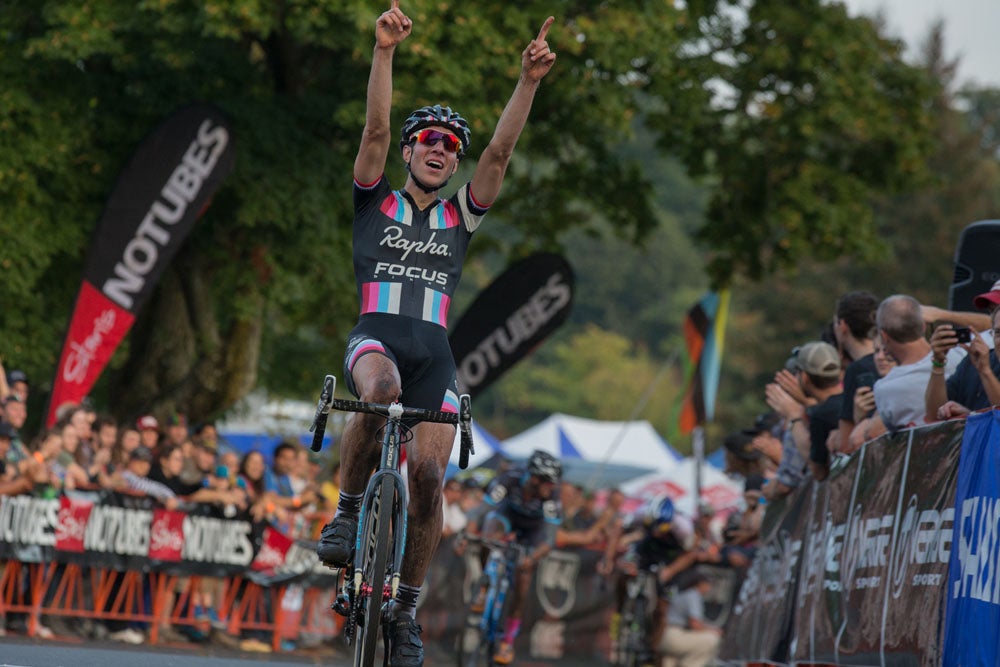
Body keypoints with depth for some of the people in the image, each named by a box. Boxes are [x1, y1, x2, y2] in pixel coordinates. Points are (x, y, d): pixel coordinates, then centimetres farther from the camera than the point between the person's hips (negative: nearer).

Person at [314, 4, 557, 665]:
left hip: (435, 349, 3)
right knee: (380, 390, -39)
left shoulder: (460, 216, 20)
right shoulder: (377, 202, 14)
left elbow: (501, 150, 7)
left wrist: (529, 82, -7)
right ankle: (348, 511, -20)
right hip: (377, 332, -3)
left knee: (430, 474, -14)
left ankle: (407, 609, -3)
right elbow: (376, 126, -1)